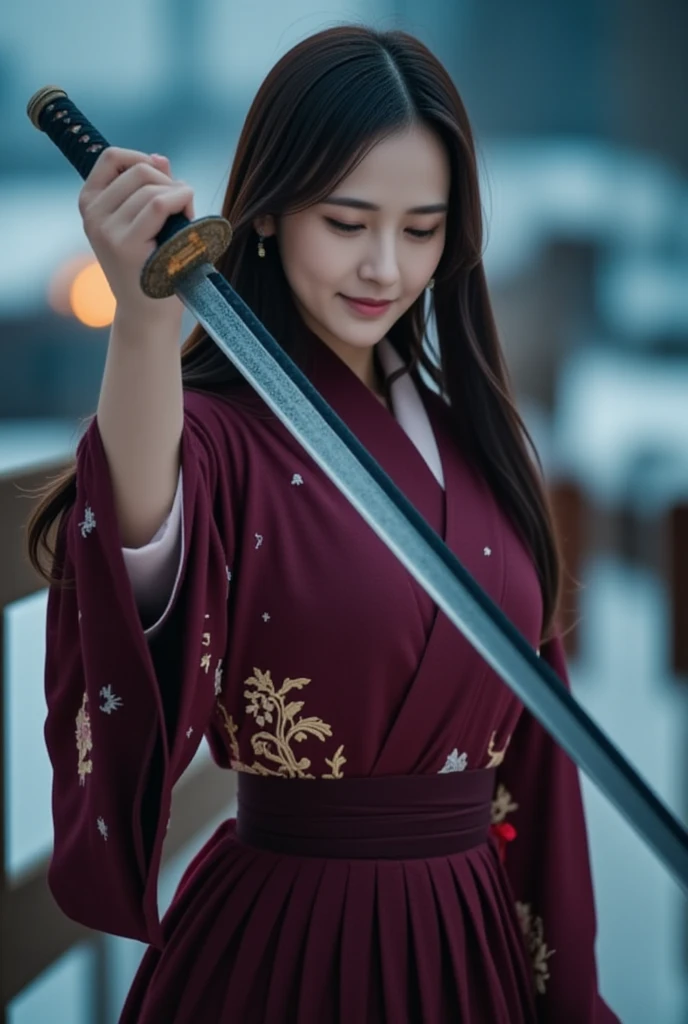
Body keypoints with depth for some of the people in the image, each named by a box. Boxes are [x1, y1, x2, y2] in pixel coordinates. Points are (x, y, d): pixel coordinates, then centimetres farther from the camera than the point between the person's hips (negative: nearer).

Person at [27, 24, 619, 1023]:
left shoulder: (472, 433, 6)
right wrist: (146, 319, -56)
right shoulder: (220, 434, -13)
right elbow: (144, 540, -39)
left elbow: (525, 730, 11)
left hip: (476, 939, 6)